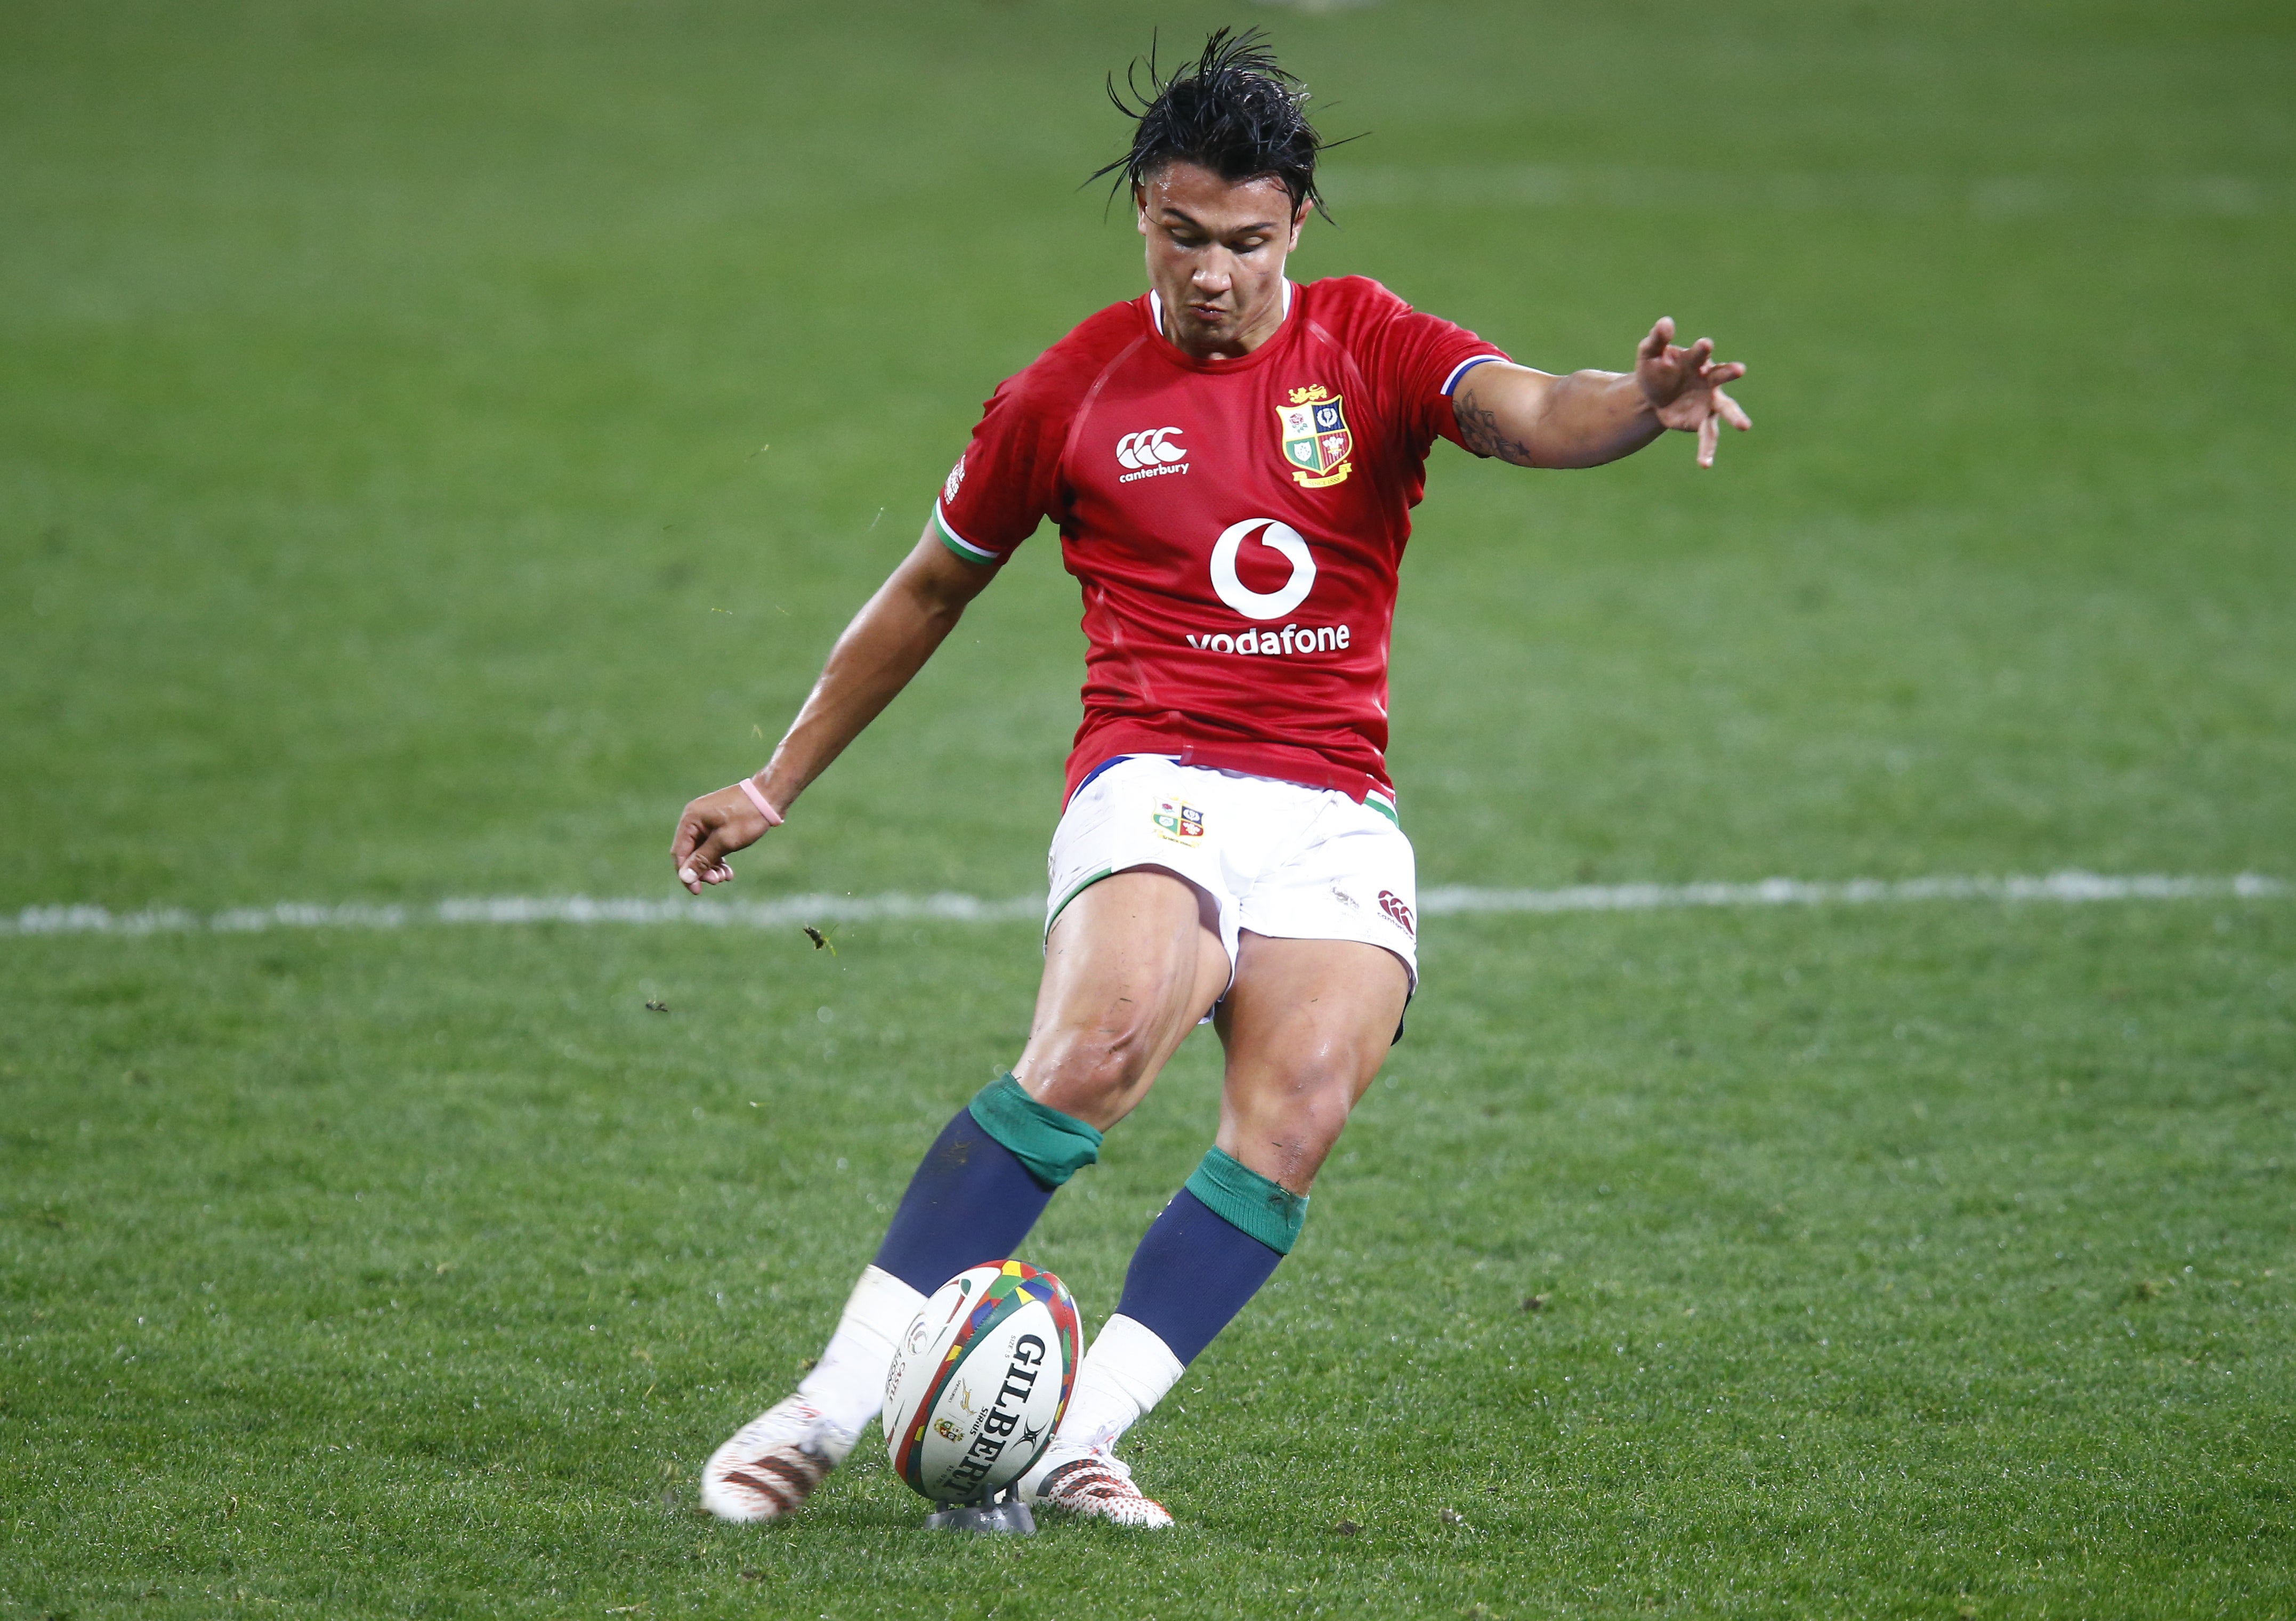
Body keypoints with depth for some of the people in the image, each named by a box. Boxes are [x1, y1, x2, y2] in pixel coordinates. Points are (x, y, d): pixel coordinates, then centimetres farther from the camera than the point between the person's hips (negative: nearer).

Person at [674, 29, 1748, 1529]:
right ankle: (837, 1405, -28)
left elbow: (1530, 414, -12)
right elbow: (930, 591, 20)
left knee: (1298, 1114, -24)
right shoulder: (1070, 394, 8)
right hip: (1158, 789, -2)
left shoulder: (1370, 347, 8)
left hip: (1340, 815, 2)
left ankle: (1076, 1440, -22)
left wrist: (1641, 402, -36)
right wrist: (778, 784, 23)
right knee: (1100, 1046, -31)